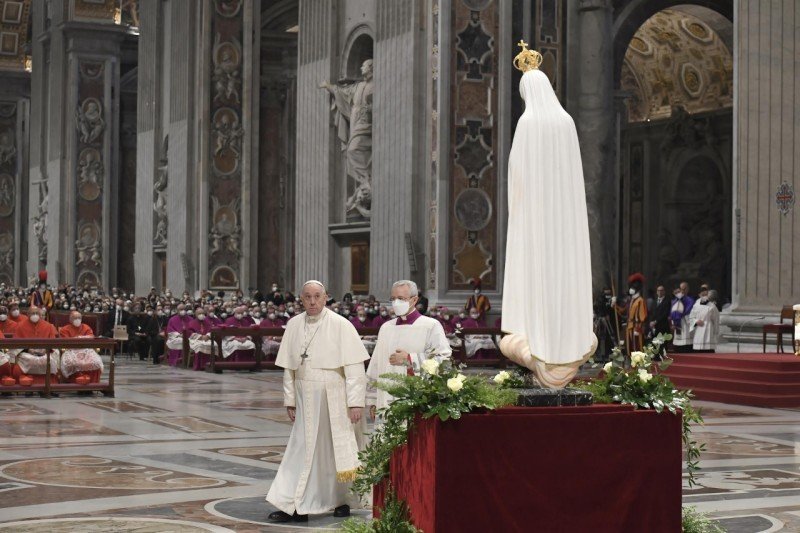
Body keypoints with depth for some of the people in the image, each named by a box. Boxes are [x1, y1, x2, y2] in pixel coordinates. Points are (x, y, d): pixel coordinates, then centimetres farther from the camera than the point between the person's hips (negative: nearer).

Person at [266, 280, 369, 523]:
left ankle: (341, 500, 25)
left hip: (335, 400, -3)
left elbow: (354, 367, -12)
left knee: (335, 451, 7)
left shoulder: (341, 326, -10)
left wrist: (356, 402, -16)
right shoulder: (294, 326, 3)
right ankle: (294, 506, 1)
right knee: (302, 449, 1)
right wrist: (290, 400, 7)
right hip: (306, 400, 3)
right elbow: (289, 367, 9)